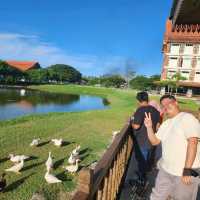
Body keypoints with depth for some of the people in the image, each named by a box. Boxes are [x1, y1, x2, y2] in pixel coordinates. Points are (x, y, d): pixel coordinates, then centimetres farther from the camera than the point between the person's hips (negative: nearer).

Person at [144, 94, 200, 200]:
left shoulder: (187, 118, -13)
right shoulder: (165, 124, 11)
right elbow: (154, 141, 12)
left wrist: (187, 170, -23)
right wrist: (149, 127, -3)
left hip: (184, 171, -7)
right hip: (165, 169, 7)